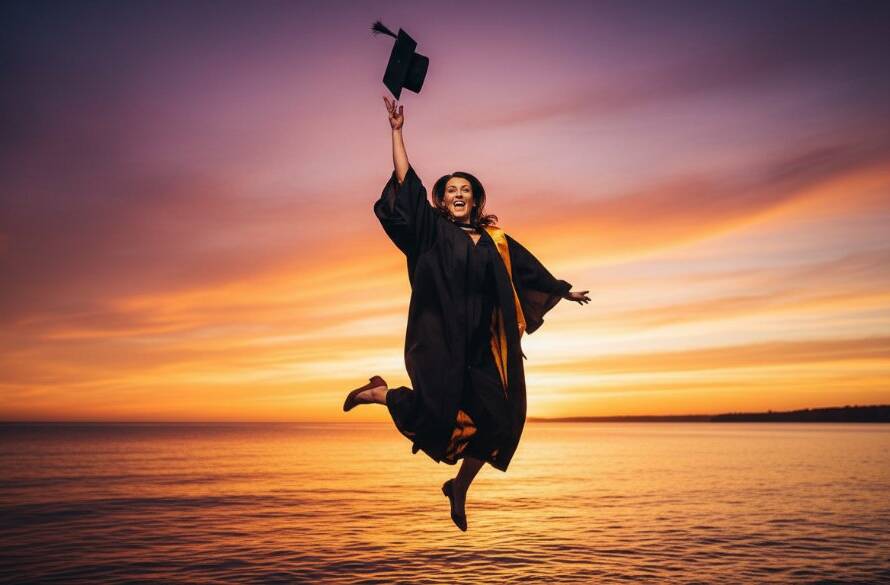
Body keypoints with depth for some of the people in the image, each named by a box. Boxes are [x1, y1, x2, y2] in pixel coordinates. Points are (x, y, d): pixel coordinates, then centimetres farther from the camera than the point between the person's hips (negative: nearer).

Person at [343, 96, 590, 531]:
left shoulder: (494, 240, 14)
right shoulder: (431, 229, 4)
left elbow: (528, 268, 26)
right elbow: (406, 183, -3)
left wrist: (564, 291, 35)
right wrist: (397, 131, -5)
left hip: (479, 344, 5)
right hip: (437, 337, -4)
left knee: (497, 420, -1)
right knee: (437, 410, -16)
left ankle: (459, 488, 22)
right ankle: (379, 393, 15)